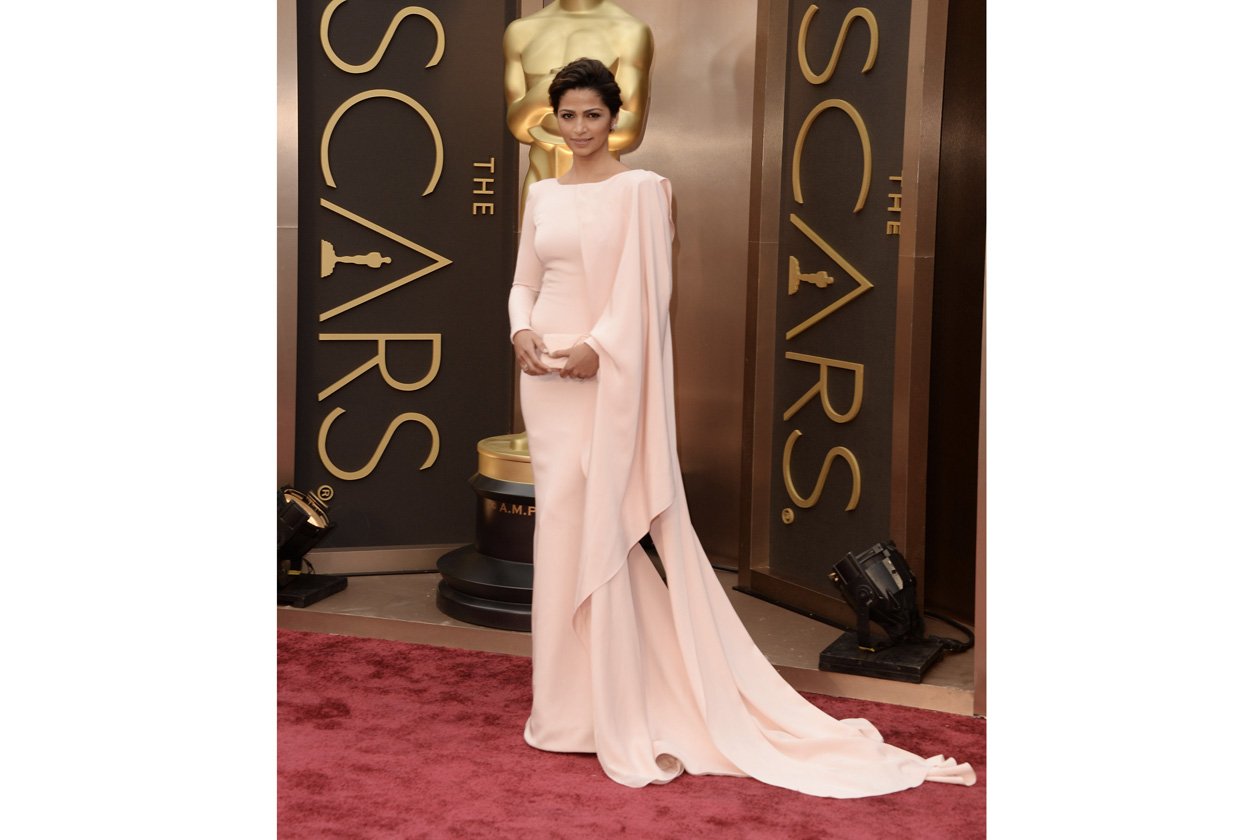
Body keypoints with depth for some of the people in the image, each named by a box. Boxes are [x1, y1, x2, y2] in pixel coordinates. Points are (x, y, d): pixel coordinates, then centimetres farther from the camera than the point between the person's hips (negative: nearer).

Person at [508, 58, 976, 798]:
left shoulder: (640, 188, -4)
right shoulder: (542, 194, 13)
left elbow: (645, 292, -11)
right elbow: (524, 282, 14)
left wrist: (597, 348, -20)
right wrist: (522, 332, -5)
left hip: (608, 375, -6)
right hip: (546, 374, 6)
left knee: (601, 525, -7)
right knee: (562, 525, 9)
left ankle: (618, 703, 4)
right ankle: (574, 695, 20)